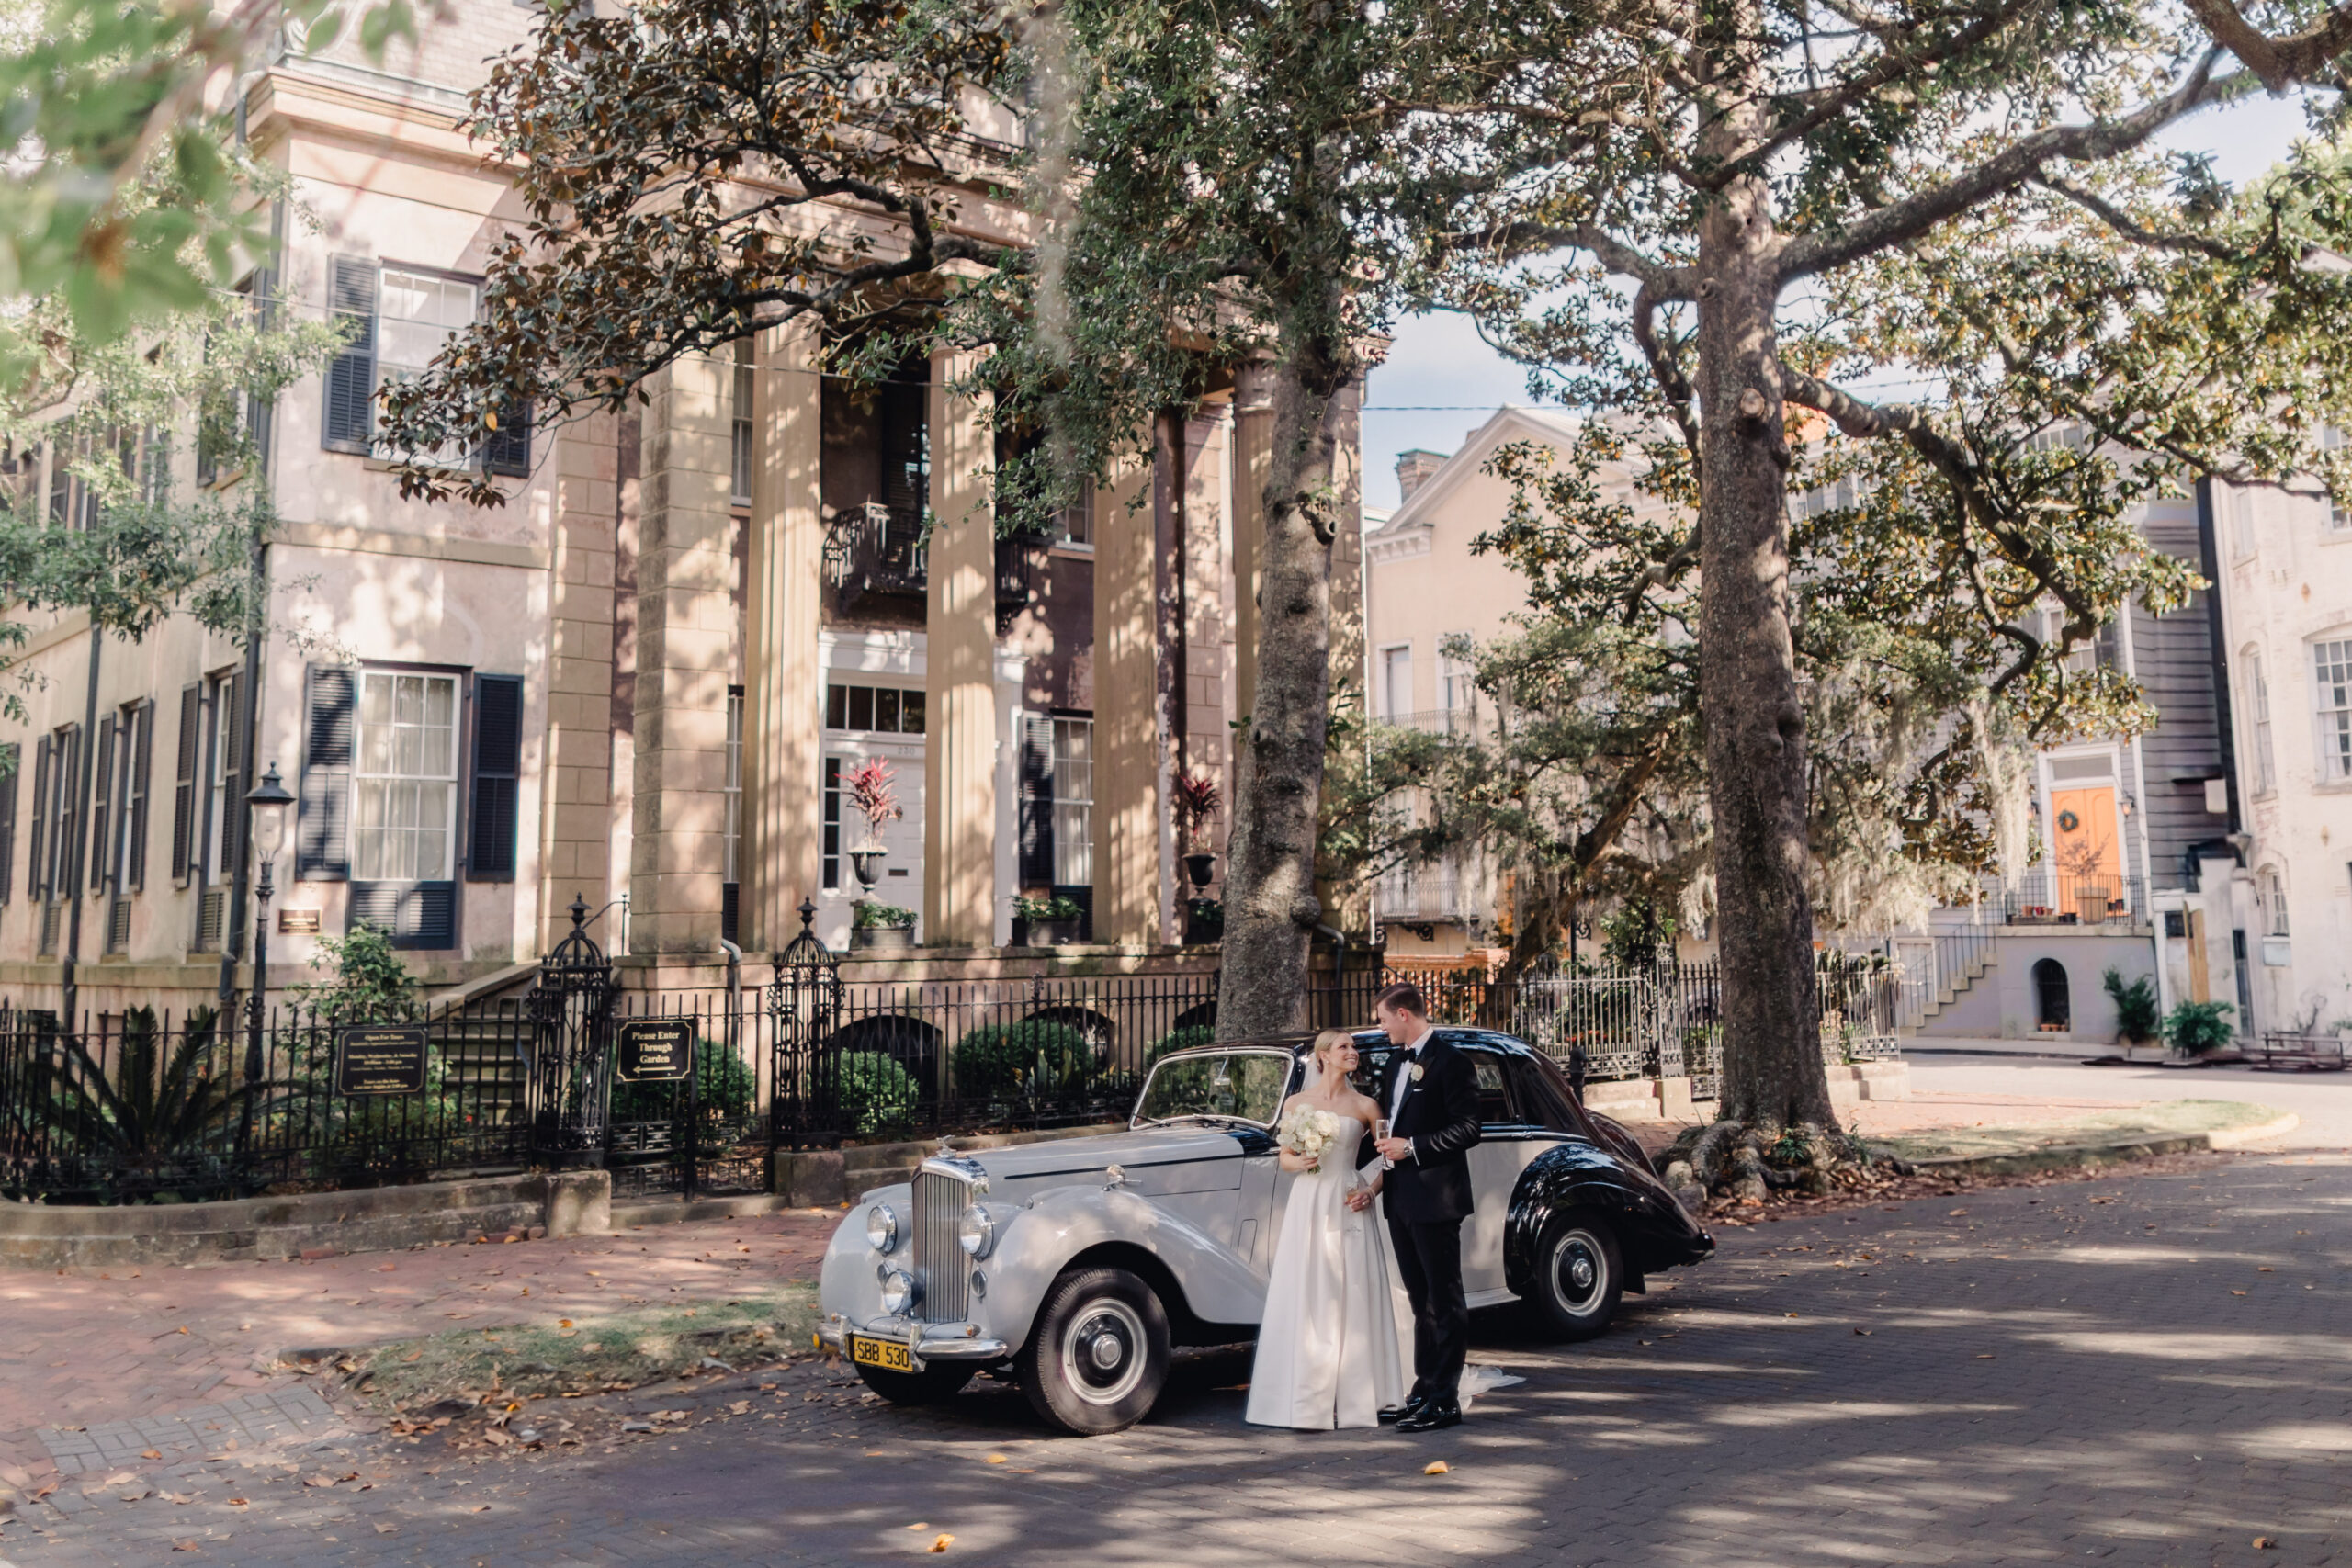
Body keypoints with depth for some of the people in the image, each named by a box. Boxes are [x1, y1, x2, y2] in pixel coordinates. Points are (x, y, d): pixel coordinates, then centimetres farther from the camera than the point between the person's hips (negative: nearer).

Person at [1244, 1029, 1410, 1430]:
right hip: (1308, 1206, 0)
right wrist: (1301, 1163, -12)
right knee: (1307, 1302, -3)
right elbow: (1284, 1159, 9)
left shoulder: (1364, 1107, 5)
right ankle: (1310, 1403, 1)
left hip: (1349, 1208, 0)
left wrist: (1373, 1190, -4)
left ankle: (1354, 1398, 7)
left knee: (1353, 1300, -1)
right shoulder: (1296, 1103, 6)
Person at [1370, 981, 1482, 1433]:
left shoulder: (1450, 1062, -12)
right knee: (1421, 1300, 15)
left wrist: (1411, 1147, -19)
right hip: (1401, 1199, 9)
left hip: (1435, 1199, -9)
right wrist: (1386, 1149, 7)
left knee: (1445, 1301, -1)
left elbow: (1467, 1129, -17)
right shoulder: (1396, 1064, 16)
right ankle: (1423, 1391, 23)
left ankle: (1445, 1401, 3)